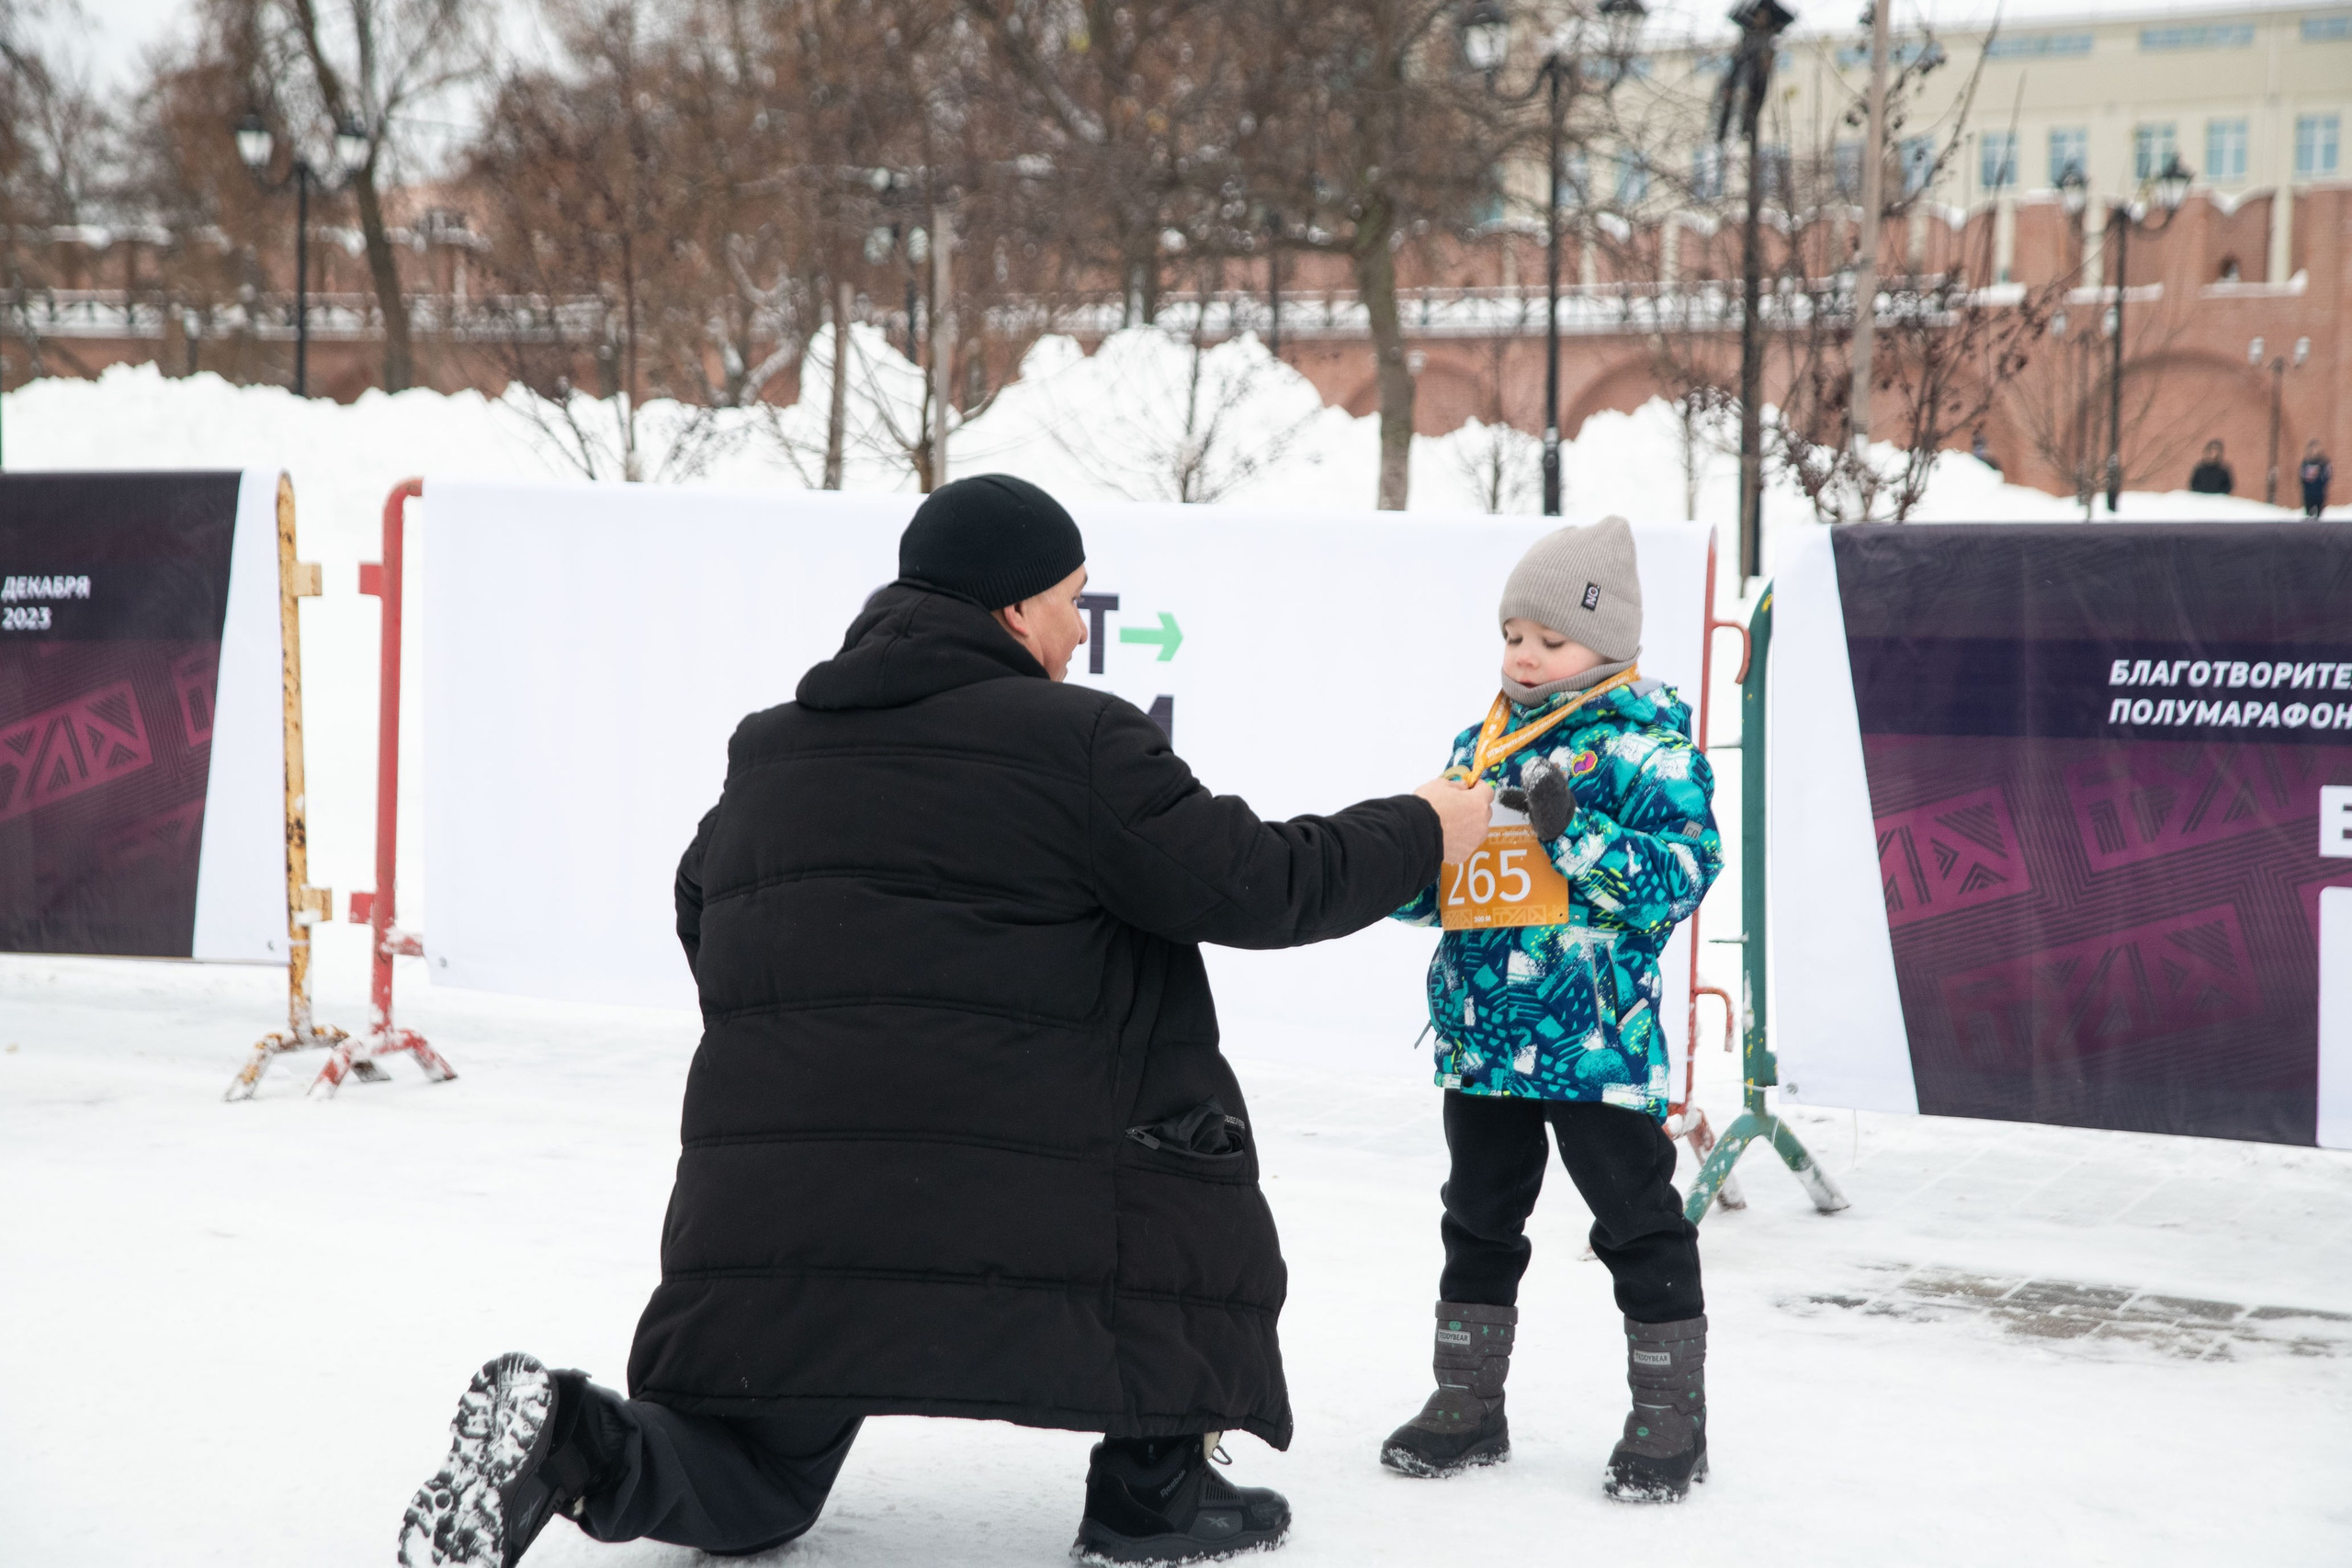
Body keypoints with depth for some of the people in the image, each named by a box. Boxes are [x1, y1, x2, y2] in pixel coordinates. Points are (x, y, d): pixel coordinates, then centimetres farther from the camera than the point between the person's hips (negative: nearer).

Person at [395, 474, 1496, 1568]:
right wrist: (1419, 833, 13)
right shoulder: (1071, 740, -3)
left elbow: (697, 917, 29)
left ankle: (567, 1442, -10)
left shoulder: (766, 750, 17)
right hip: (1001, 1210, -6)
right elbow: (1250, 887, -2)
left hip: (755, 1216, 6)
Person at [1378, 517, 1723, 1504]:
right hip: (1481, 1033, 7)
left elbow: (1682, 870, -17)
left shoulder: (1646, 740, -8)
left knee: (1637, 1222, 3)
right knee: (1479, 1218, 16)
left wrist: (1575, 835, -26)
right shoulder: (1481, 744, 12)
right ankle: (1468, 1403, 28)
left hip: (1595, 1037, -7)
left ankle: (1669, 1415, 13)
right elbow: (1435, 877, 18)